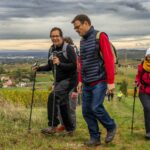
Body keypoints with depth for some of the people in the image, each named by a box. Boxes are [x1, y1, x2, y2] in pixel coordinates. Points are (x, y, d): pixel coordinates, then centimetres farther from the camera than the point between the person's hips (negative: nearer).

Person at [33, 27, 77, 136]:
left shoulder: (68, 49, -13)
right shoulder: (51, 50, 9)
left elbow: (74, 65, -20)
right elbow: (50, 66, 18)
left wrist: (60, 64, -32)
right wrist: (39, 68, 1)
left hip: (69, 79, -8)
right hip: (58, 81, 8)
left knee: (53, 96, -26)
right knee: (63, 105, 12)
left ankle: (53, 126, -23)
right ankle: (70, 129, 27)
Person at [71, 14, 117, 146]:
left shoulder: (100, 37, -8)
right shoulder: (82, 41, 15)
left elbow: (109, 60, -14)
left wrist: (111, 81, -18)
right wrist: (80, 80, 16)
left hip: (99, 81, -7)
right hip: (87, 83, 7)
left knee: (96, 108, -14)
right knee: (87, 111, 3)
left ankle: (111, 127, 11)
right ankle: (95, 138, 15)